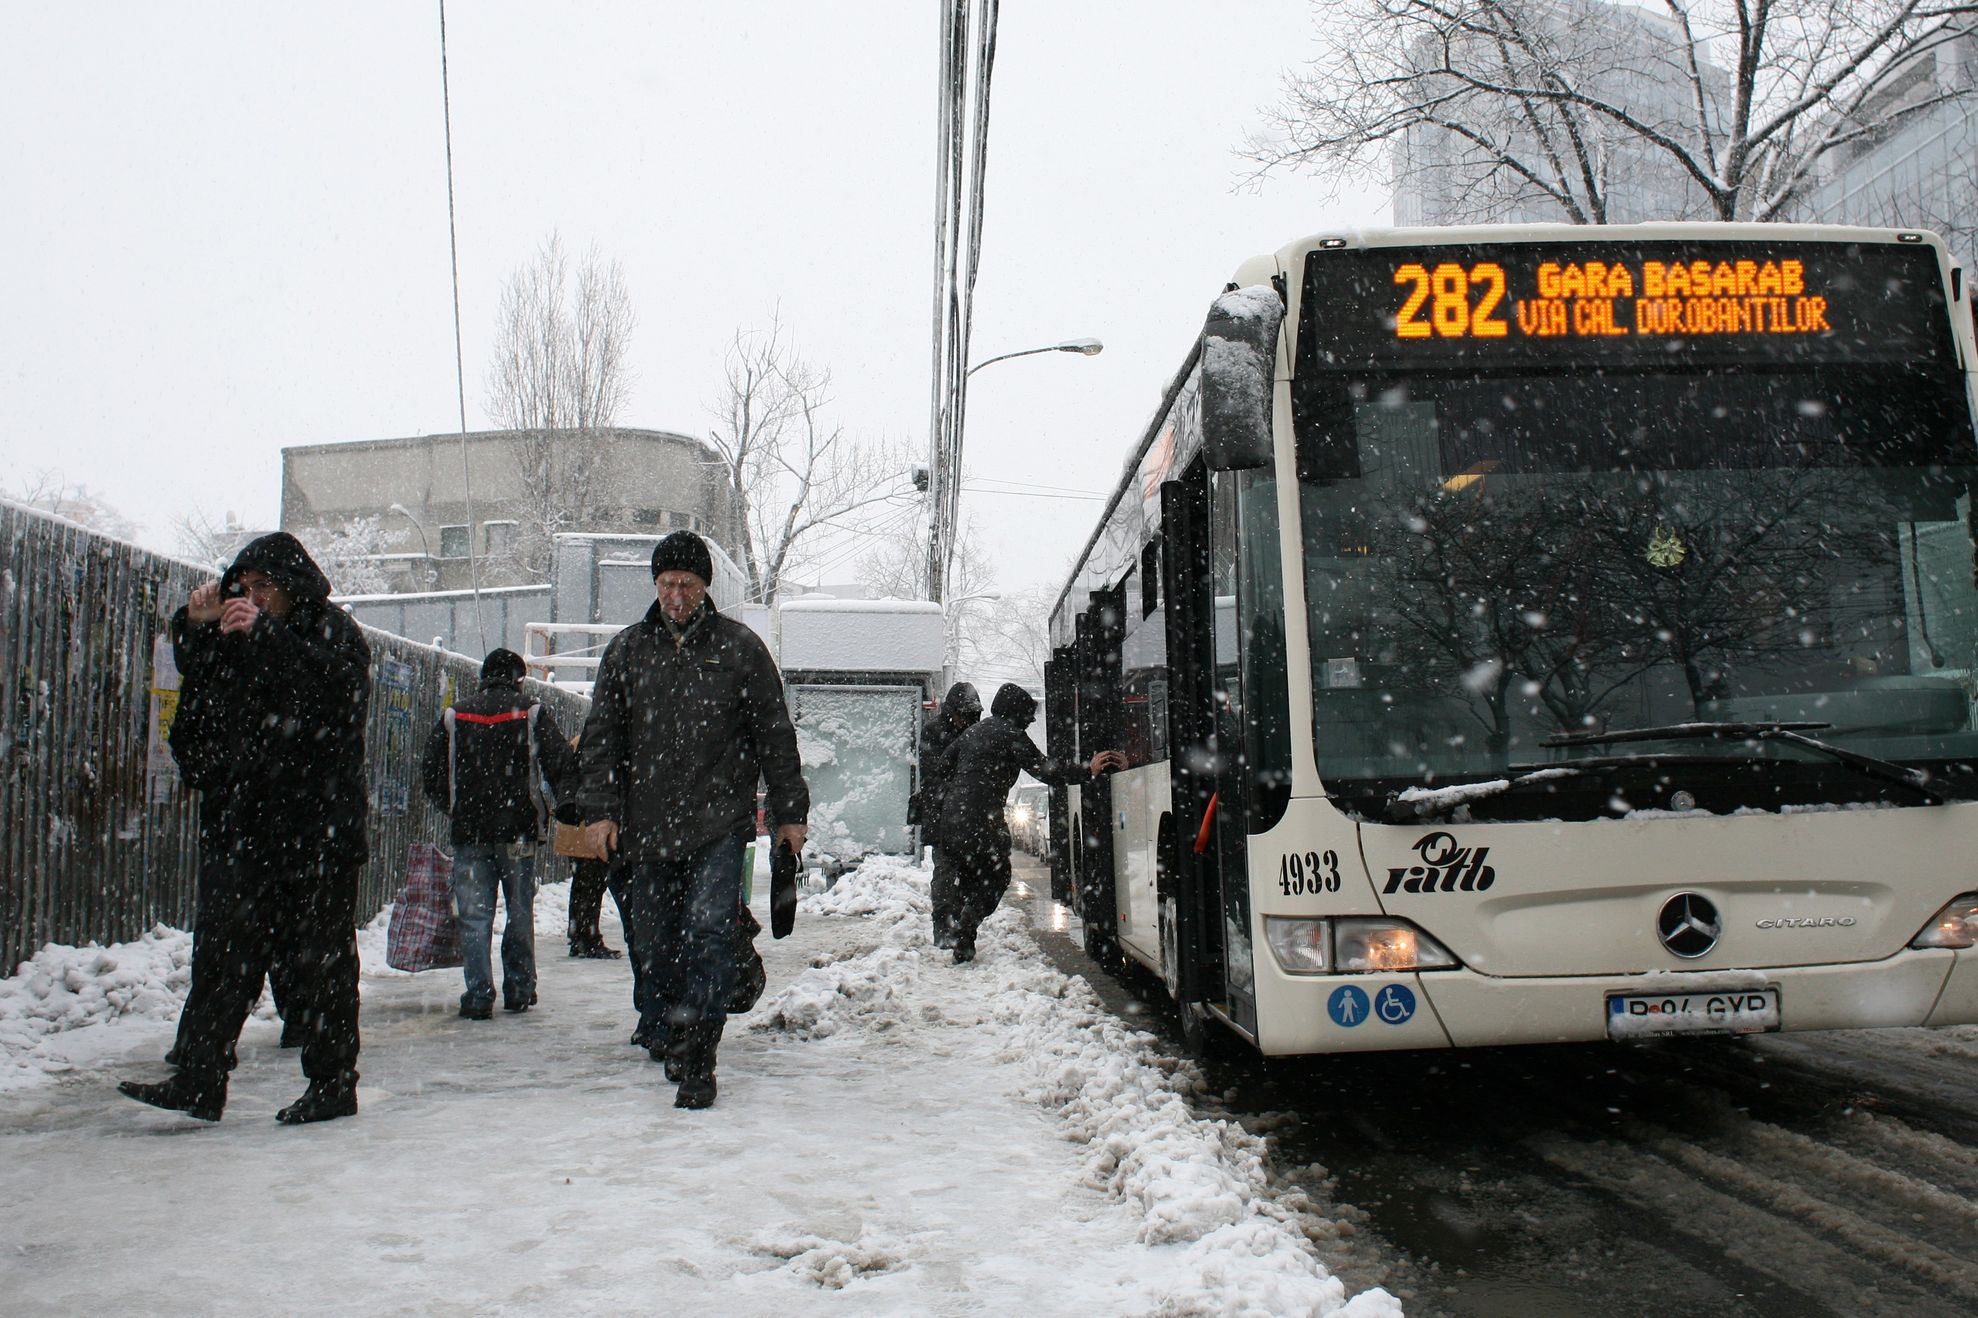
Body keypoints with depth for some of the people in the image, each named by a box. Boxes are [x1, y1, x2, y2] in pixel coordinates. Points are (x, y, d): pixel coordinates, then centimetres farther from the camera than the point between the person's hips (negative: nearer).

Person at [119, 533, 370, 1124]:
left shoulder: (335, 631, -5)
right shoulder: (248, 639, 17)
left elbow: (328, 682, -23)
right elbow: (202, 676, 23)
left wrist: (261, 633, -30)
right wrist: (197, 625, 4)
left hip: (320, 830, -7)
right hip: (254, 825, 7)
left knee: (321, 955, -1)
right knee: (231, 948, 6)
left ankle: (334, 1084, 8)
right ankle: (198, 1081, 8)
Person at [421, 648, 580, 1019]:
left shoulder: (454, 717, 7)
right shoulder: (532, 713, 0)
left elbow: (432, 778, 9)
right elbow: (564, 768, -6)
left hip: (469, 834, 1)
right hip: (518, 833, -1)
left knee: (474, 917, 3)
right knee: (520, 914, 11)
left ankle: (478, 995, -2)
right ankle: (519, 990, 15)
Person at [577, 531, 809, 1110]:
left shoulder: (739, 647, 5)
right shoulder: (626, 650, 10)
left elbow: (775, 735, 8)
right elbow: (602, 736, 11)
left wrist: (789, 811, 7)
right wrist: (599, 807, 1)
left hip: (720, 825, -3)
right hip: (646, 829, 3)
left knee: (708, 929, -15)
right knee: (654, 944, 7)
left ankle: (696, 1056, -16)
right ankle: (664, 1038, 24)